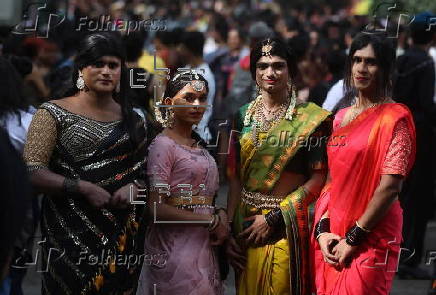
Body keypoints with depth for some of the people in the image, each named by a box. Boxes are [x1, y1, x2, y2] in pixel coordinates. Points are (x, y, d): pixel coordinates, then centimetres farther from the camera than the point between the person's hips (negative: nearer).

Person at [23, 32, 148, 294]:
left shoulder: (133, 120, 12)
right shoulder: (54, 113, -2)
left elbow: (144, 171, 21)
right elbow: (31, 173, -10)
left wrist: (134, 187, -2)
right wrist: (84, 188, -17)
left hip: (121, 235, 4)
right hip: (70, 232, -4)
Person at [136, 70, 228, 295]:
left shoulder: (198, 144, 14)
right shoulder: (163, 145, -10)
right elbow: (156, 207, -17)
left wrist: (220, 216, -2)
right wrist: (211, 221, -11)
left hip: (203, 246, 8)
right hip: (176, 248, -7)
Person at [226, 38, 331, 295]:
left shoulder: (310, 118, -6)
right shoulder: (244, 116, 7)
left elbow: (318, 178, -10)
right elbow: (235, 177, 7)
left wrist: (273, 218, -14)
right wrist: (229, 228, -2)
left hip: (286, 225, -4)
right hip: (245, 224, 4)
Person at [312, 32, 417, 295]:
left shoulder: (395, 118, -9)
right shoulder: (341, 118, 10)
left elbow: (390, 187, -16)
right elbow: (332, 179, 10)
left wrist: (353, 239, -14)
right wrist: (323, 229, -3)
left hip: (371, 239, -6)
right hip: (332, 237, 6)